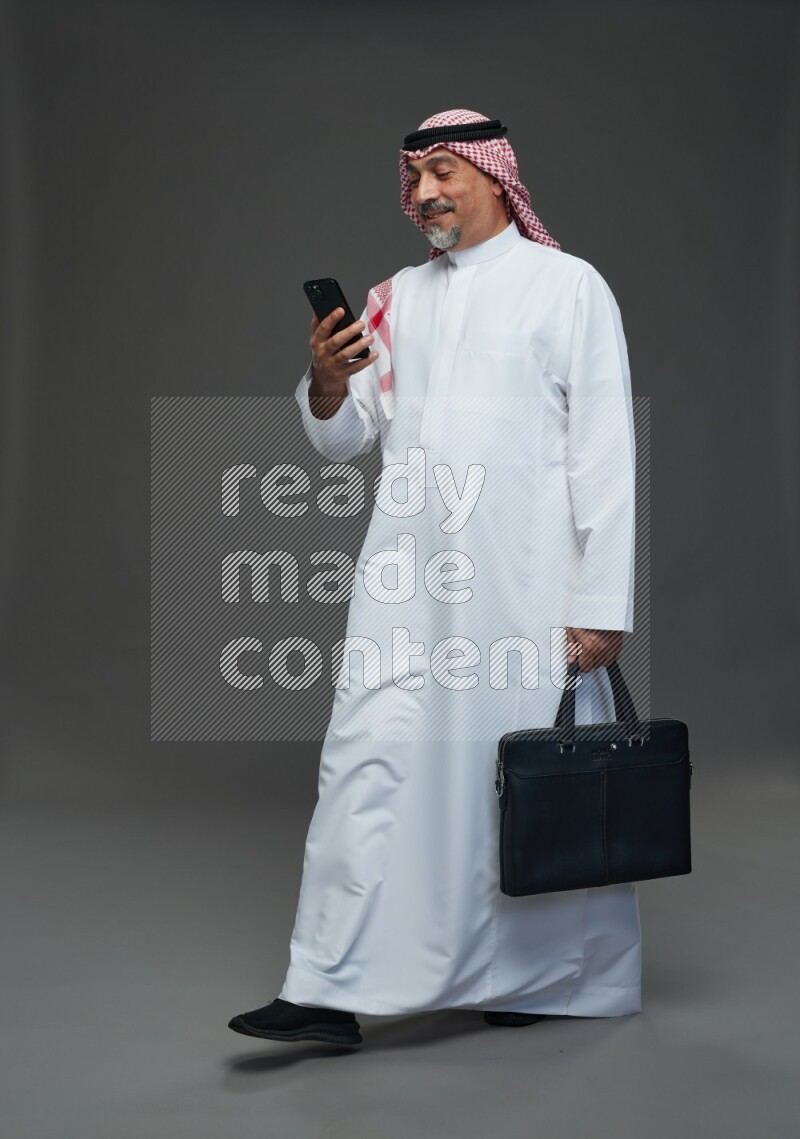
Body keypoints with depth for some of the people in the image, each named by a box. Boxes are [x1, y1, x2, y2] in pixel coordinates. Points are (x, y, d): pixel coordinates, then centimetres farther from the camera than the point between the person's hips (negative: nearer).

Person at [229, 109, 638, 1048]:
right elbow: (343, 438, 17)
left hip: (525, 575, -4)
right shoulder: (395, 299, 15)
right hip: (408, 575, 4)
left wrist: (602, 604, -9)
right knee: (367, 756, -5)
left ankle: (557, 977, 21)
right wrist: (326, 382, -7)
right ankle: (332, 989, -3)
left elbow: (605, 452, -3)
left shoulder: (568, 287, 2)